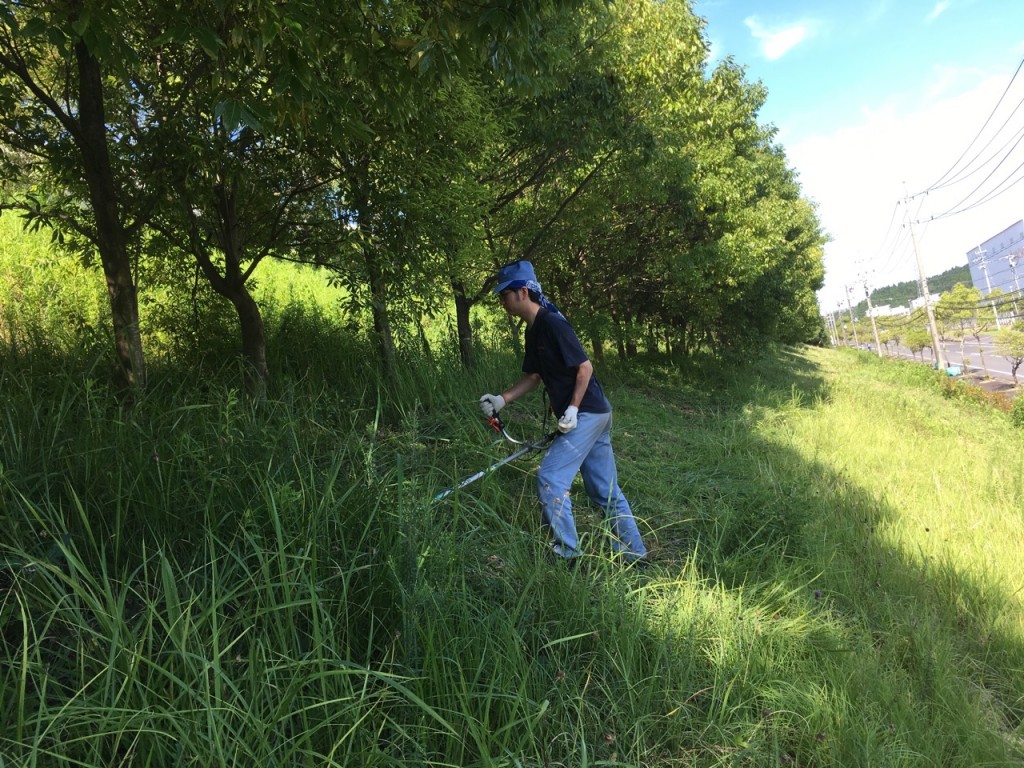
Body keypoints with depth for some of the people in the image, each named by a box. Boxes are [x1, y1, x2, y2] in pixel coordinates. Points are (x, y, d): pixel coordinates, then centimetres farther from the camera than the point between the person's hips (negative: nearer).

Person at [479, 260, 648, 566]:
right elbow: (532, 376, 17)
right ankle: (635, 554, 22)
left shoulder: (552, 323, -16)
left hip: (587, 414, -10)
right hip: (594, 415, 10)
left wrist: (572, 409, -20)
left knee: (550, 478, -9)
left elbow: (585, 367, -18)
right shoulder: (533, 331, 13)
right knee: (605, 489, 13)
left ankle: (567, 553, 2)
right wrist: (501, 399, 5)